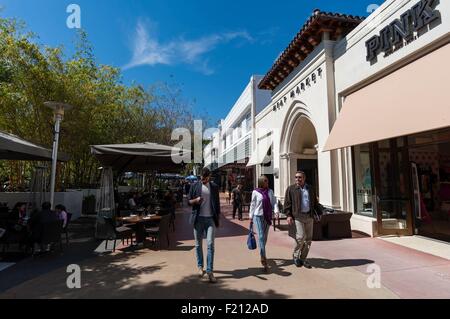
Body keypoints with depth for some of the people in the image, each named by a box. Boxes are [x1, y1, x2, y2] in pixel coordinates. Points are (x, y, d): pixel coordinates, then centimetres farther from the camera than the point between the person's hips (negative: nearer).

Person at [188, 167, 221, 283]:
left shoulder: (214, 187, 8)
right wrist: (196, 200, -16)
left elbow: (217, 202, 12)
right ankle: (200, 266, 27)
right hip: (198, 218, 0)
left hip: (210, 219, 0)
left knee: (210, 244, -7)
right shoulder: (195, 186, 4)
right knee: (198, 244, 10)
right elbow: (189, 201, 5)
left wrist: (218, 216, 6)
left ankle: (210, 271, -1)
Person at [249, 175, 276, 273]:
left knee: (265, 237, 14)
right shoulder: (255, 192, -4)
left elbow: (274, 202, 7)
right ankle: (263, 258, -8)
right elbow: (253, 205, 1)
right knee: (261, 236, -9)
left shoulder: (270, 191, 5)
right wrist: (251, 217, 1)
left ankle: (262, 255, 31)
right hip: (258, 216, -4)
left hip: (268, 216, 4)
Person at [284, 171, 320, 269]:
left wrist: (319, 213, 11)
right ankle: (296, 256, 13)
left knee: (308, 239, 7)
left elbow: (315, 203, 18)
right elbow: (287, 203, -2)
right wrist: (288, 215, -11)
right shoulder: (291, 189, 1)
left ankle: (303, 259, 22)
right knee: (301, 237, -12)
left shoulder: (310, 189, 13)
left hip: (309, 216, 5)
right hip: (297, 217, -4)